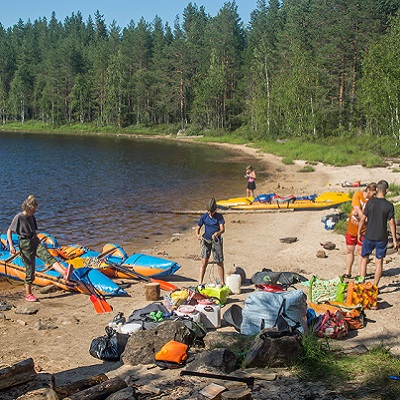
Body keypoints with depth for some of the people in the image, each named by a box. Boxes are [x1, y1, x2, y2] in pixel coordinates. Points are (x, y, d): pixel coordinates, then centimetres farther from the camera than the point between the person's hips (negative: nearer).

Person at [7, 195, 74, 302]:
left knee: (49, 257, -18)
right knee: (30, 269, -1)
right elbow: (9, 231, -10)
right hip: (25, 244, -6)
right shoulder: (18, 217, -10)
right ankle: (28, 294, 14)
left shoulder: (31, 217, 11)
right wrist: (11, 245, -19)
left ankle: (65, 273, -40)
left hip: (35, 241, 6)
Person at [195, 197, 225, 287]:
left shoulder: (219, 216, -3)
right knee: (204, 261, -11)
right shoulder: (204, 217, 1)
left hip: (217, 241, 0)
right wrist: (198, 235, -16)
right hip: (206, 240, 1)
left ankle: (222, 283, 18)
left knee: (220, 263, 4)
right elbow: (198, 228, 6)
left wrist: (217, 233, -33)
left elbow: (222, 229, -11)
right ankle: (200, 283, -8)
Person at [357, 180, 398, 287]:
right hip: (382, 238, -1)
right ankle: (375, 286, 10)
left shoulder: (370, 202, -5)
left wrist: (359, 233, 11)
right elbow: (391, 223, -6)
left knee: (364, 259, 16)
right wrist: (395, 240, 1)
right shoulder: (389, 205, -8)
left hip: (369, 236, 1)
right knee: (379, 262, 8)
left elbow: (363, 219, -2)